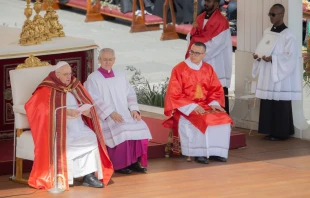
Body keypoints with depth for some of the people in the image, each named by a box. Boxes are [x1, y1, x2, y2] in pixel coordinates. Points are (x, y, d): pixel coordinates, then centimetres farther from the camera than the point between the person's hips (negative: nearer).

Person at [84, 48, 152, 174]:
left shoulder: (121, 76, 18)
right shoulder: (93, 79, 0)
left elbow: (130, 94, 16)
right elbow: (95, 100, -11)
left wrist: (134, 109, -4)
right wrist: (111, 113, -23)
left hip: (125, 114, 5)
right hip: (105, 117, -5)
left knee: (141, 127, -22)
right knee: (121, 131, -33)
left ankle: (134, 161, -14)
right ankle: (119, 164, -20)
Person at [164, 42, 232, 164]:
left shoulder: (208, 69, 8)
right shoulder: (179, 69, -7)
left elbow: (216, 89, 10)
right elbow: (175, 94, -12)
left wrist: (214, 103, -11)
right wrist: (192, 106, -20)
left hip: (205, 106, 5)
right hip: (185, 108, -5)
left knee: (223, 119, -18)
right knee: (203, 121, -32)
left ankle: (216, 151, -12)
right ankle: (199, 153, -21)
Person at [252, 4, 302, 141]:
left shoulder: (287, 35, -9)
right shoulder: (267, 32, 12)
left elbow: (290, 56, -14)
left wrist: (272, 58, -23)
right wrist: (258, 56, -3)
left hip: (280, 77, -7)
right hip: (267, 76, 7)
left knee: (280, 105, -4)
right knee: (267, 104, 6)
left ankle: (280, 133, 2)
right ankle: (271, 131, 13)